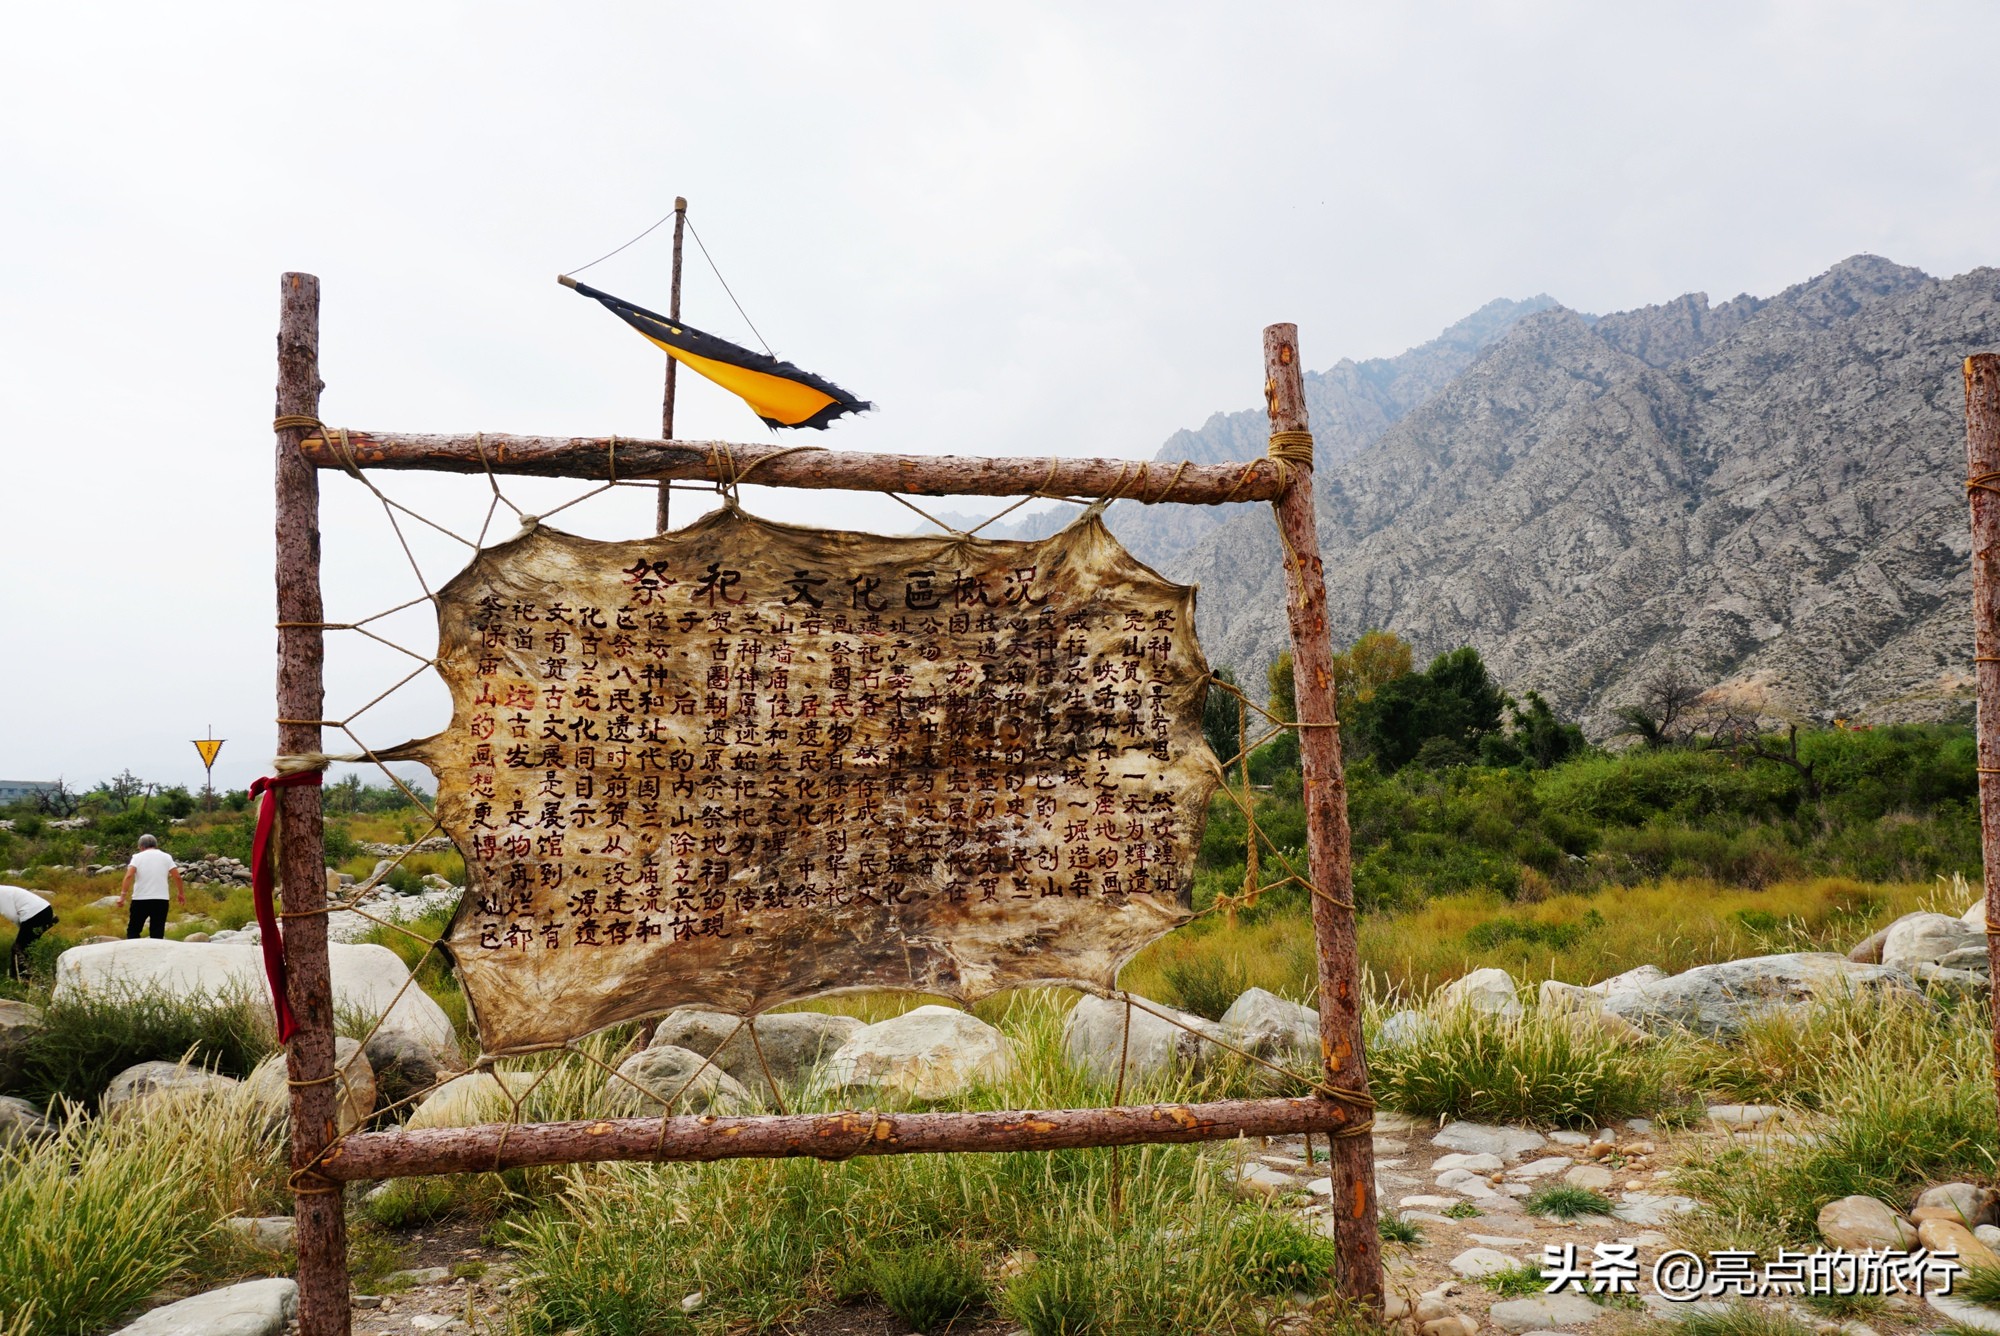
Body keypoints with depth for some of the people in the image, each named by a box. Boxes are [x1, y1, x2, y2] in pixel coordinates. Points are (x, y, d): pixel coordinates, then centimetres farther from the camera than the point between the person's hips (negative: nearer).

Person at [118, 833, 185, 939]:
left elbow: (129, 875, -11)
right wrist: (181, 893, 10)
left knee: (133, 931, 11)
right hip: (161, 899, 1)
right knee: (157, 933, 5)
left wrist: (122, 895, -13)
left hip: (140, 900, -1)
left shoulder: (137, 857, 4)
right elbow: (177, 876, 0)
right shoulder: (166, 857, 8)